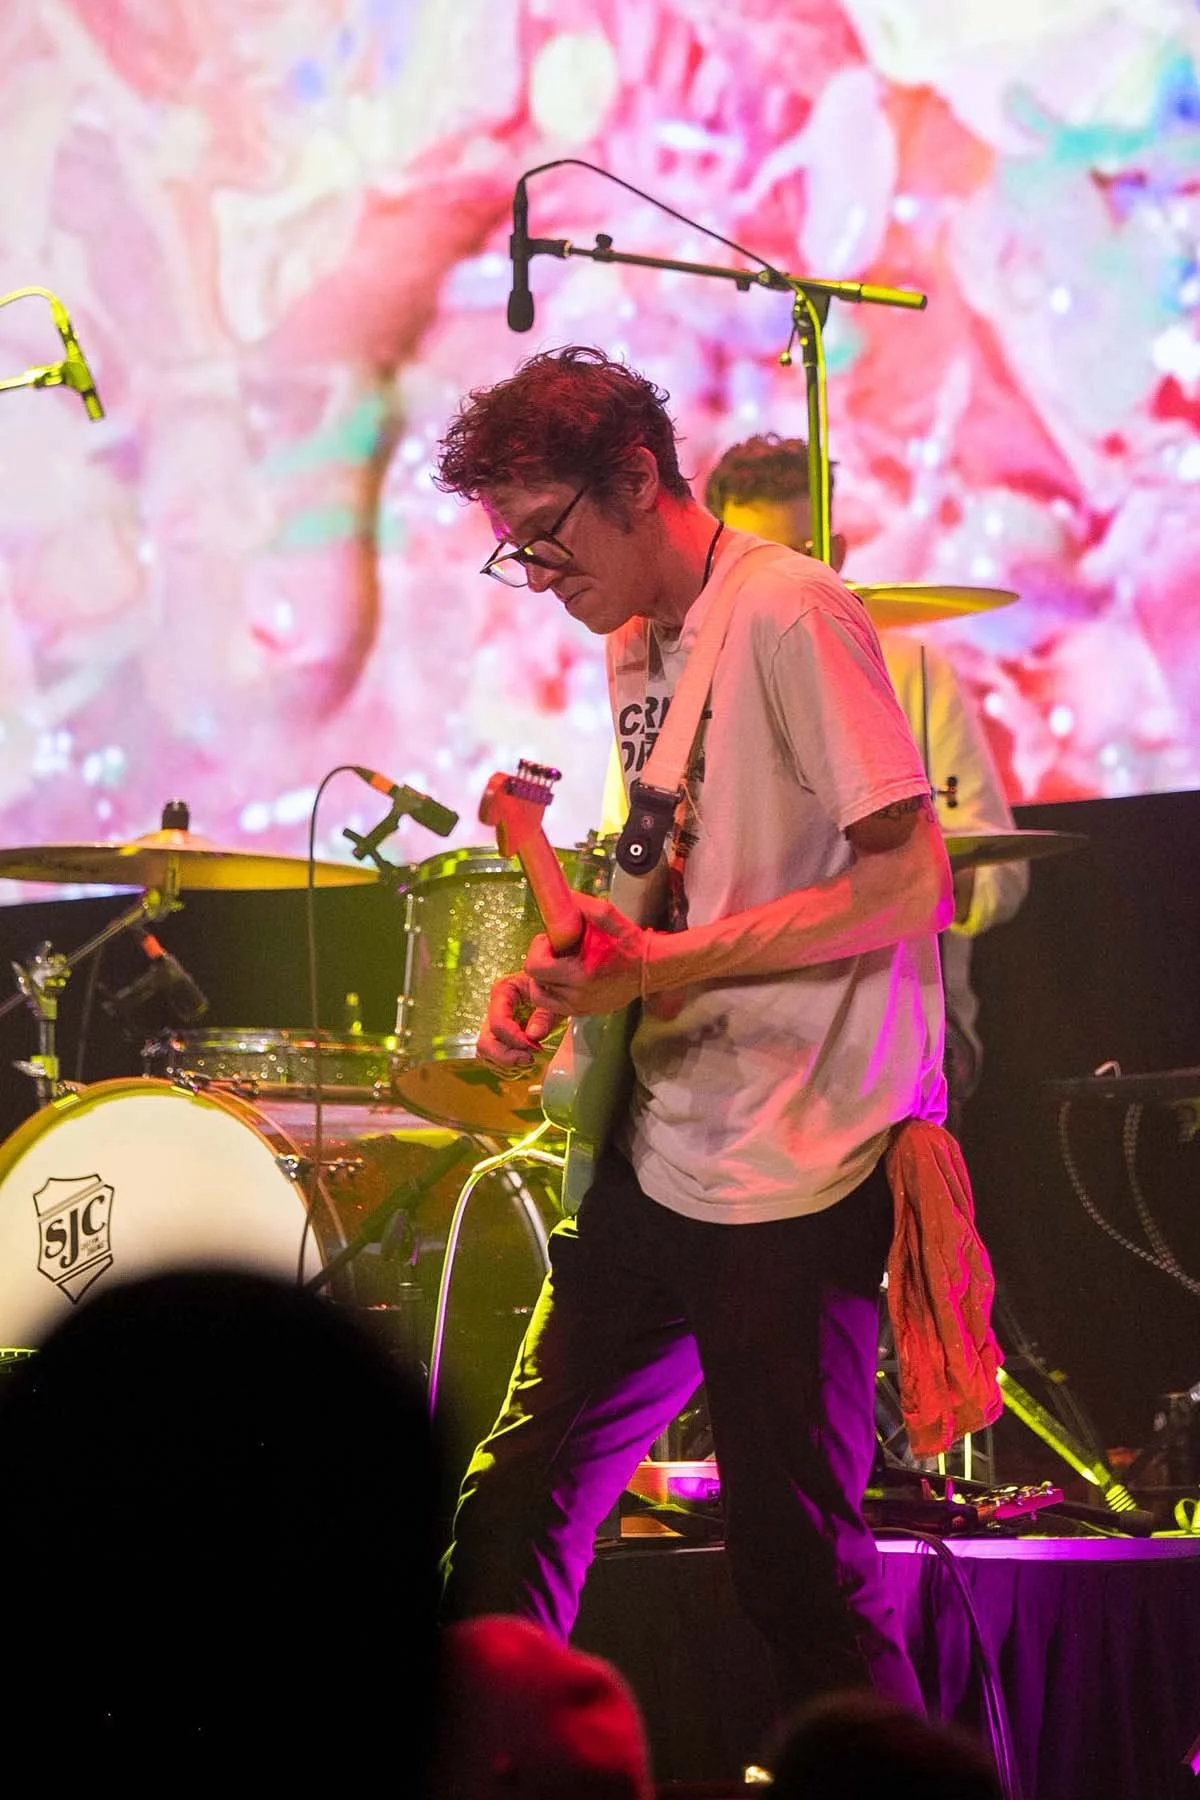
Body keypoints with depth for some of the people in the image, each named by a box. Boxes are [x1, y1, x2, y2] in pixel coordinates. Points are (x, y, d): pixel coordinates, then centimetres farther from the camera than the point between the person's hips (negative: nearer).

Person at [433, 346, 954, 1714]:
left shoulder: (789, 615, -12)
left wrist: (664, 964, -20)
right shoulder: (634, 651, 15)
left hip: (801, 1177, -9)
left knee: (795, 1567, -5)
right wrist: (569, 964, 5)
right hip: (660, 1161, 9)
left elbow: (908, 881, -18)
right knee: (513, 1513, 9)